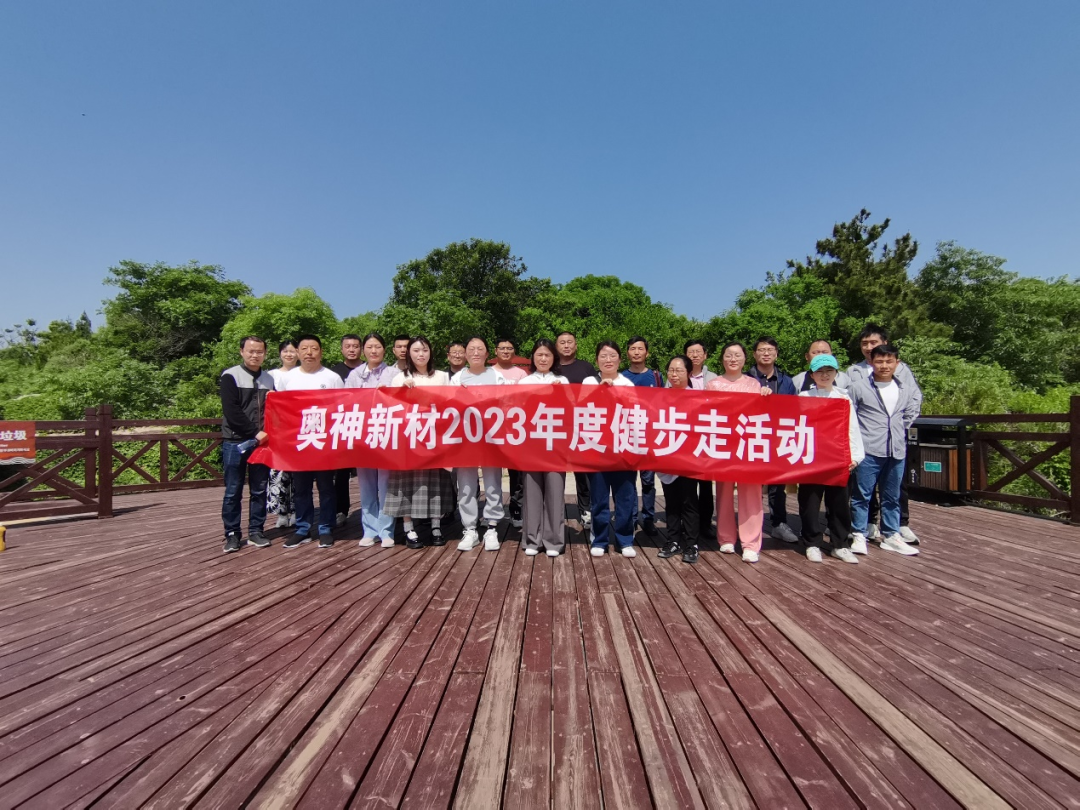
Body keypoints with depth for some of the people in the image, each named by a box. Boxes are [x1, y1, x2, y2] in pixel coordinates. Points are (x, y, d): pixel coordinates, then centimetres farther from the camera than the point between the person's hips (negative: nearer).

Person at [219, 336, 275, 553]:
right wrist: (255, 432, -14)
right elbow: (231, 411, -11)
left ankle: (256, 532, 16)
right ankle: (232, 534, 14)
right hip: (235, 442, -3)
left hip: (262, 441, 4)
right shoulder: (230, 376, -3)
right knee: (233, 491, 3)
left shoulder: (269, 379, 10)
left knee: (259, 490, 7)